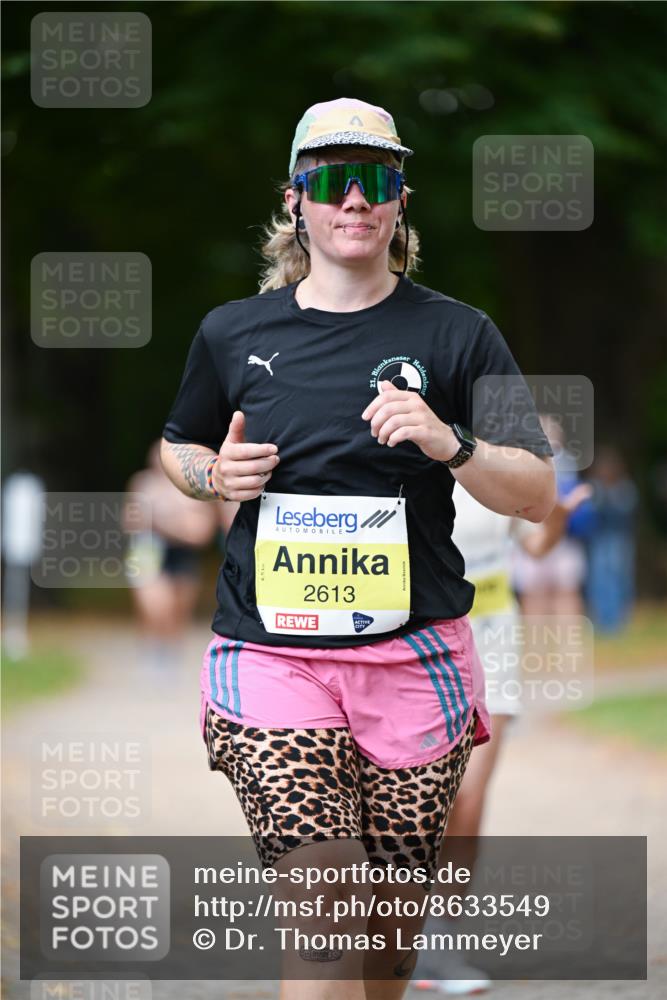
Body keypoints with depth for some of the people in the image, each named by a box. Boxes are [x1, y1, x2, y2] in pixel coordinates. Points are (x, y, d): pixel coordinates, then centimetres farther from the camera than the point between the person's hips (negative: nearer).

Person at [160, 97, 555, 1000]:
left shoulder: (456, 335, 3)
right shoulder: (234, 333, 7)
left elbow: (538, 495, 2)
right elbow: (177, 446, 25)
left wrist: (449, 444, -17)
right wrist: (215, 475, 1)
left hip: (415, 657, 1)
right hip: (269, 653, -1)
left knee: (392, 925, 8)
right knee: (322, 914, -15)